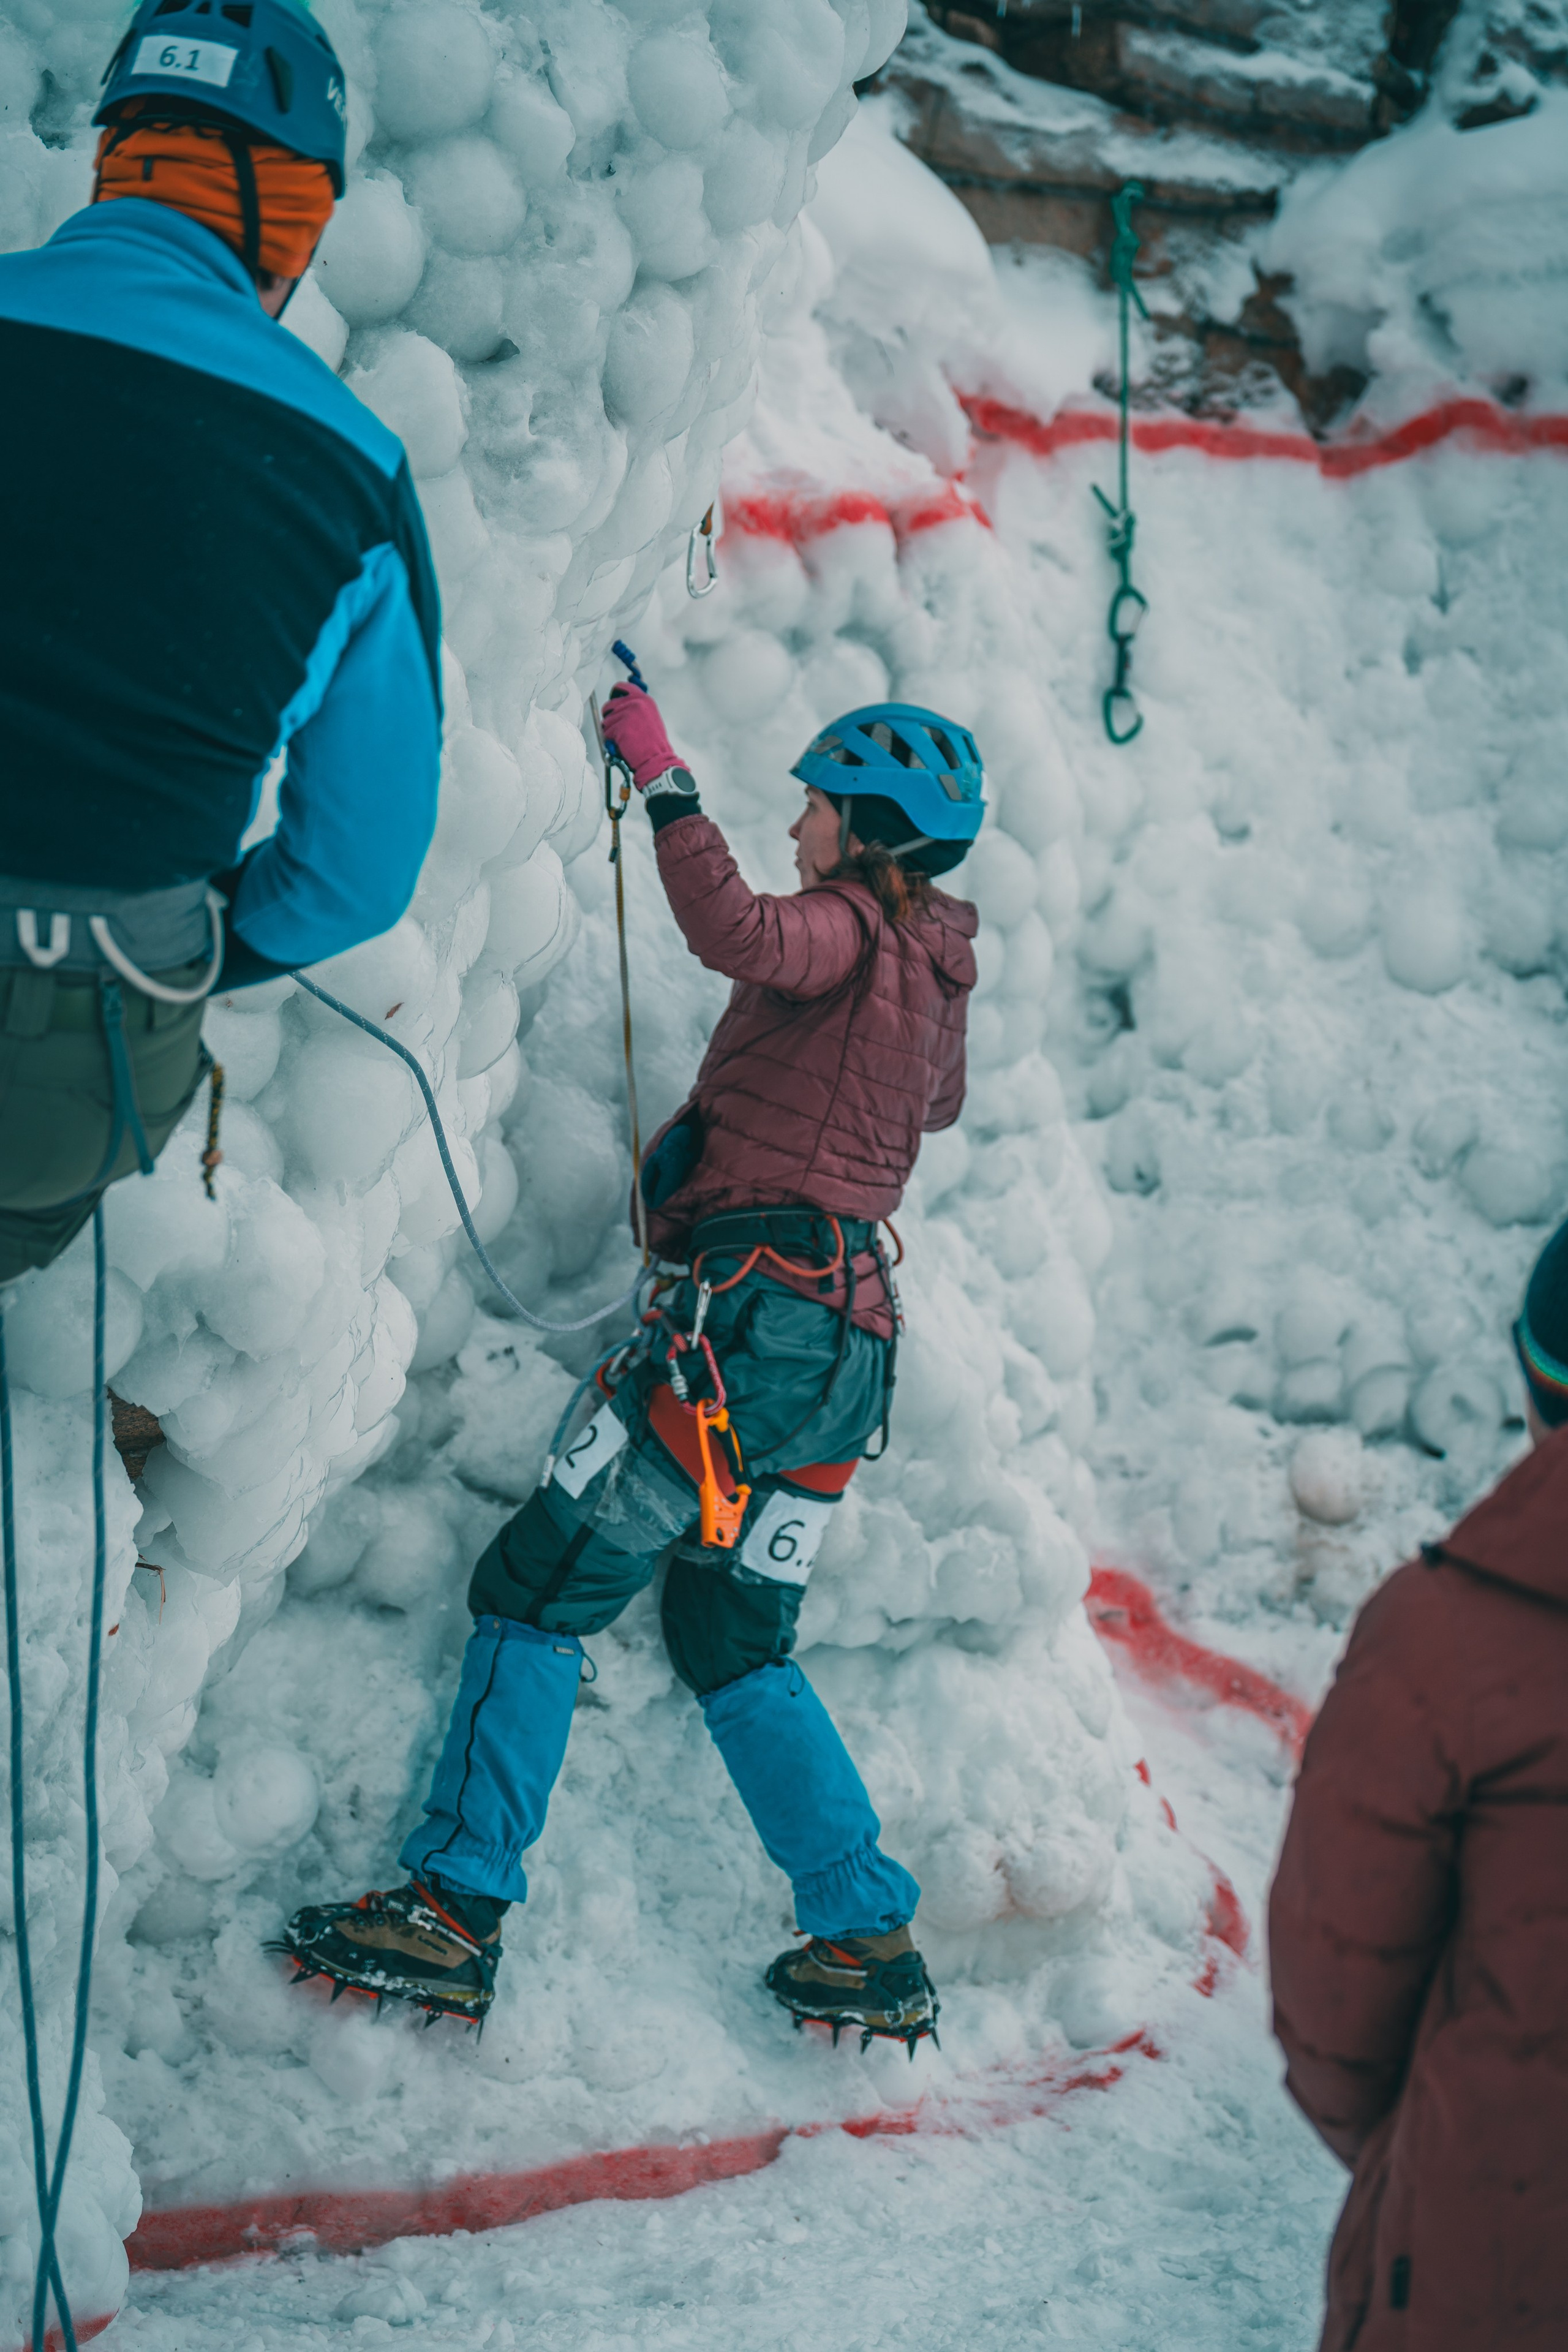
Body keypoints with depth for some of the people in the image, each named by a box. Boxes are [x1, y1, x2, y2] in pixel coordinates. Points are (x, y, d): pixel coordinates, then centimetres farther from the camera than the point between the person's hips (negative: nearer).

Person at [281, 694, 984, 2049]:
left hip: (761, 1312, -9)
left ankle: (458, 1906, -9)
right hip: (852, 1345, 9)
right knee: (734, 1644, 17)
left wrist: (662, 774, -21)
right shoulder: (933, 969, 19)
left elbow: (733, 930, -29)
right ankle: (873, 1942, 14)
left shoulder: (853, 926, -5)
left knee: (538, 1586, -5)